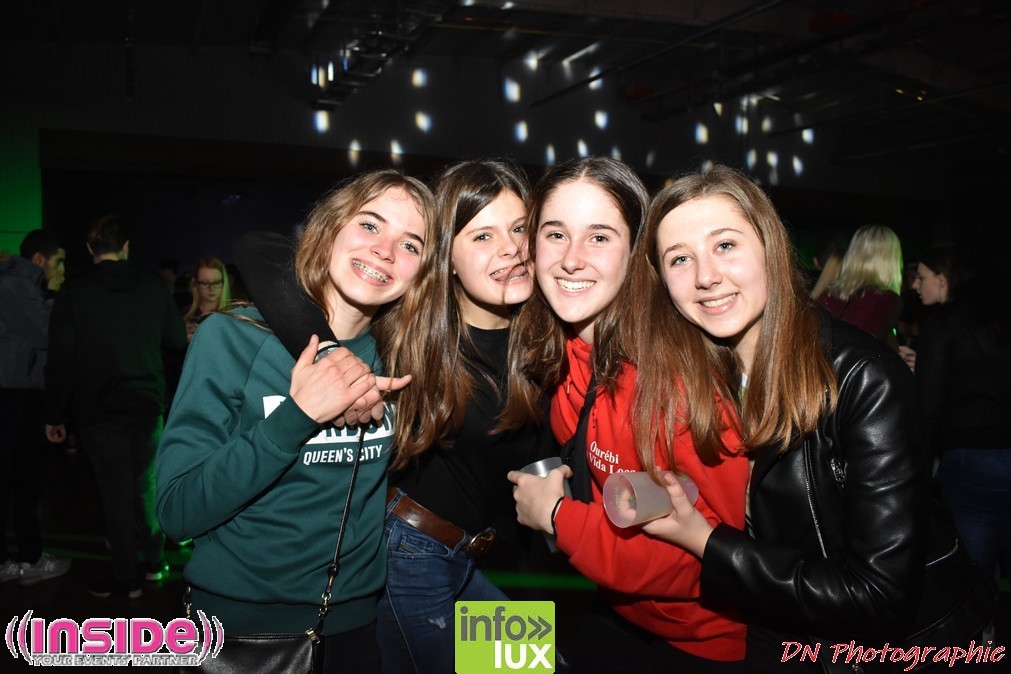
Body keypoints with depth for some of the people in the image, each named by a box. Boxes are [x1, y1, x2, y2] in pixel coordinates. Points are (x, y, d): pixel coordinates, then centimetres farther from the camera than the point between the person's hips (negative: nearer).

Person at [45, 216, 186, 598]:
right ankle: (154, 560, 29)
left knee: (116, 493, 6)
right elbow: (177, 341, 4)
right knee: (146, 485, 17)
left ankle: (126, 577, 14)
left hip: (99, 410, -2)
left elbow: (61, 362, -8)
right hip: (147, 403, 2)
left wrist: (55, 415, 1)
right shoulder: (153, 287, -4)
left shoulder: (72, 295, -8)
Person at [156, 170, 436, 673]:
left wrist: (379, 413, -13)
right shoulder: (233, 336, -14)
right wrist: (297, 415, -27)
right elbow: (176, 511, -18)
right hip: (238, 623, -3)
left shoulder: (397, 359, -3)